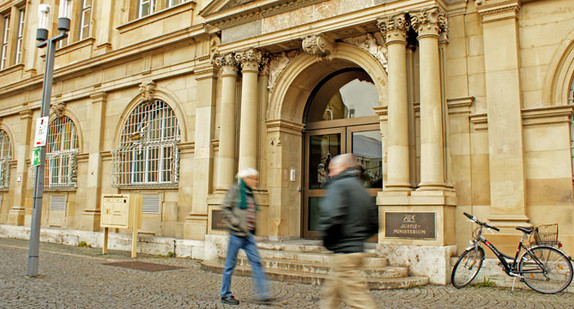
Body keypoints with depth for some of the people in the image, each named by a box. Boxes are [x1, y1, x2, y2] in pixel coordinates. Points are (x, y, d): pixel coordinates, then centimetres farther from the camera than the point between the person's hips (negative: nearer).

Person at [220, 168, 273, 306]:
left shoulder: (250, 193, 14)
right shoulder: (235, 190, -6)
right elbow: (225, 209, -11)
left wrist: (252, 228, 11)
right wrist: (237, 223, -16)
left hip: (248, 234, 7)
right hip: (237, 233, -7)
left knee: (256, 262, 0)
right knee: (230, 263, 4)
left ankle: (262, 294, 1)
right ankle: (225, 294, 17)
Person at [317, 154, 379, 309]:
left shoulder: (339, 185, -9)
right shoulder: (362, 189, 17)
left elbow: (331, 216, -25)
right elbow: (374, 225, 19)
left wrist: (327, 240, -9)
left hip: (344, 252, -9)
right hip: (358, 249, 9)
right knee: (330, 293, 18)